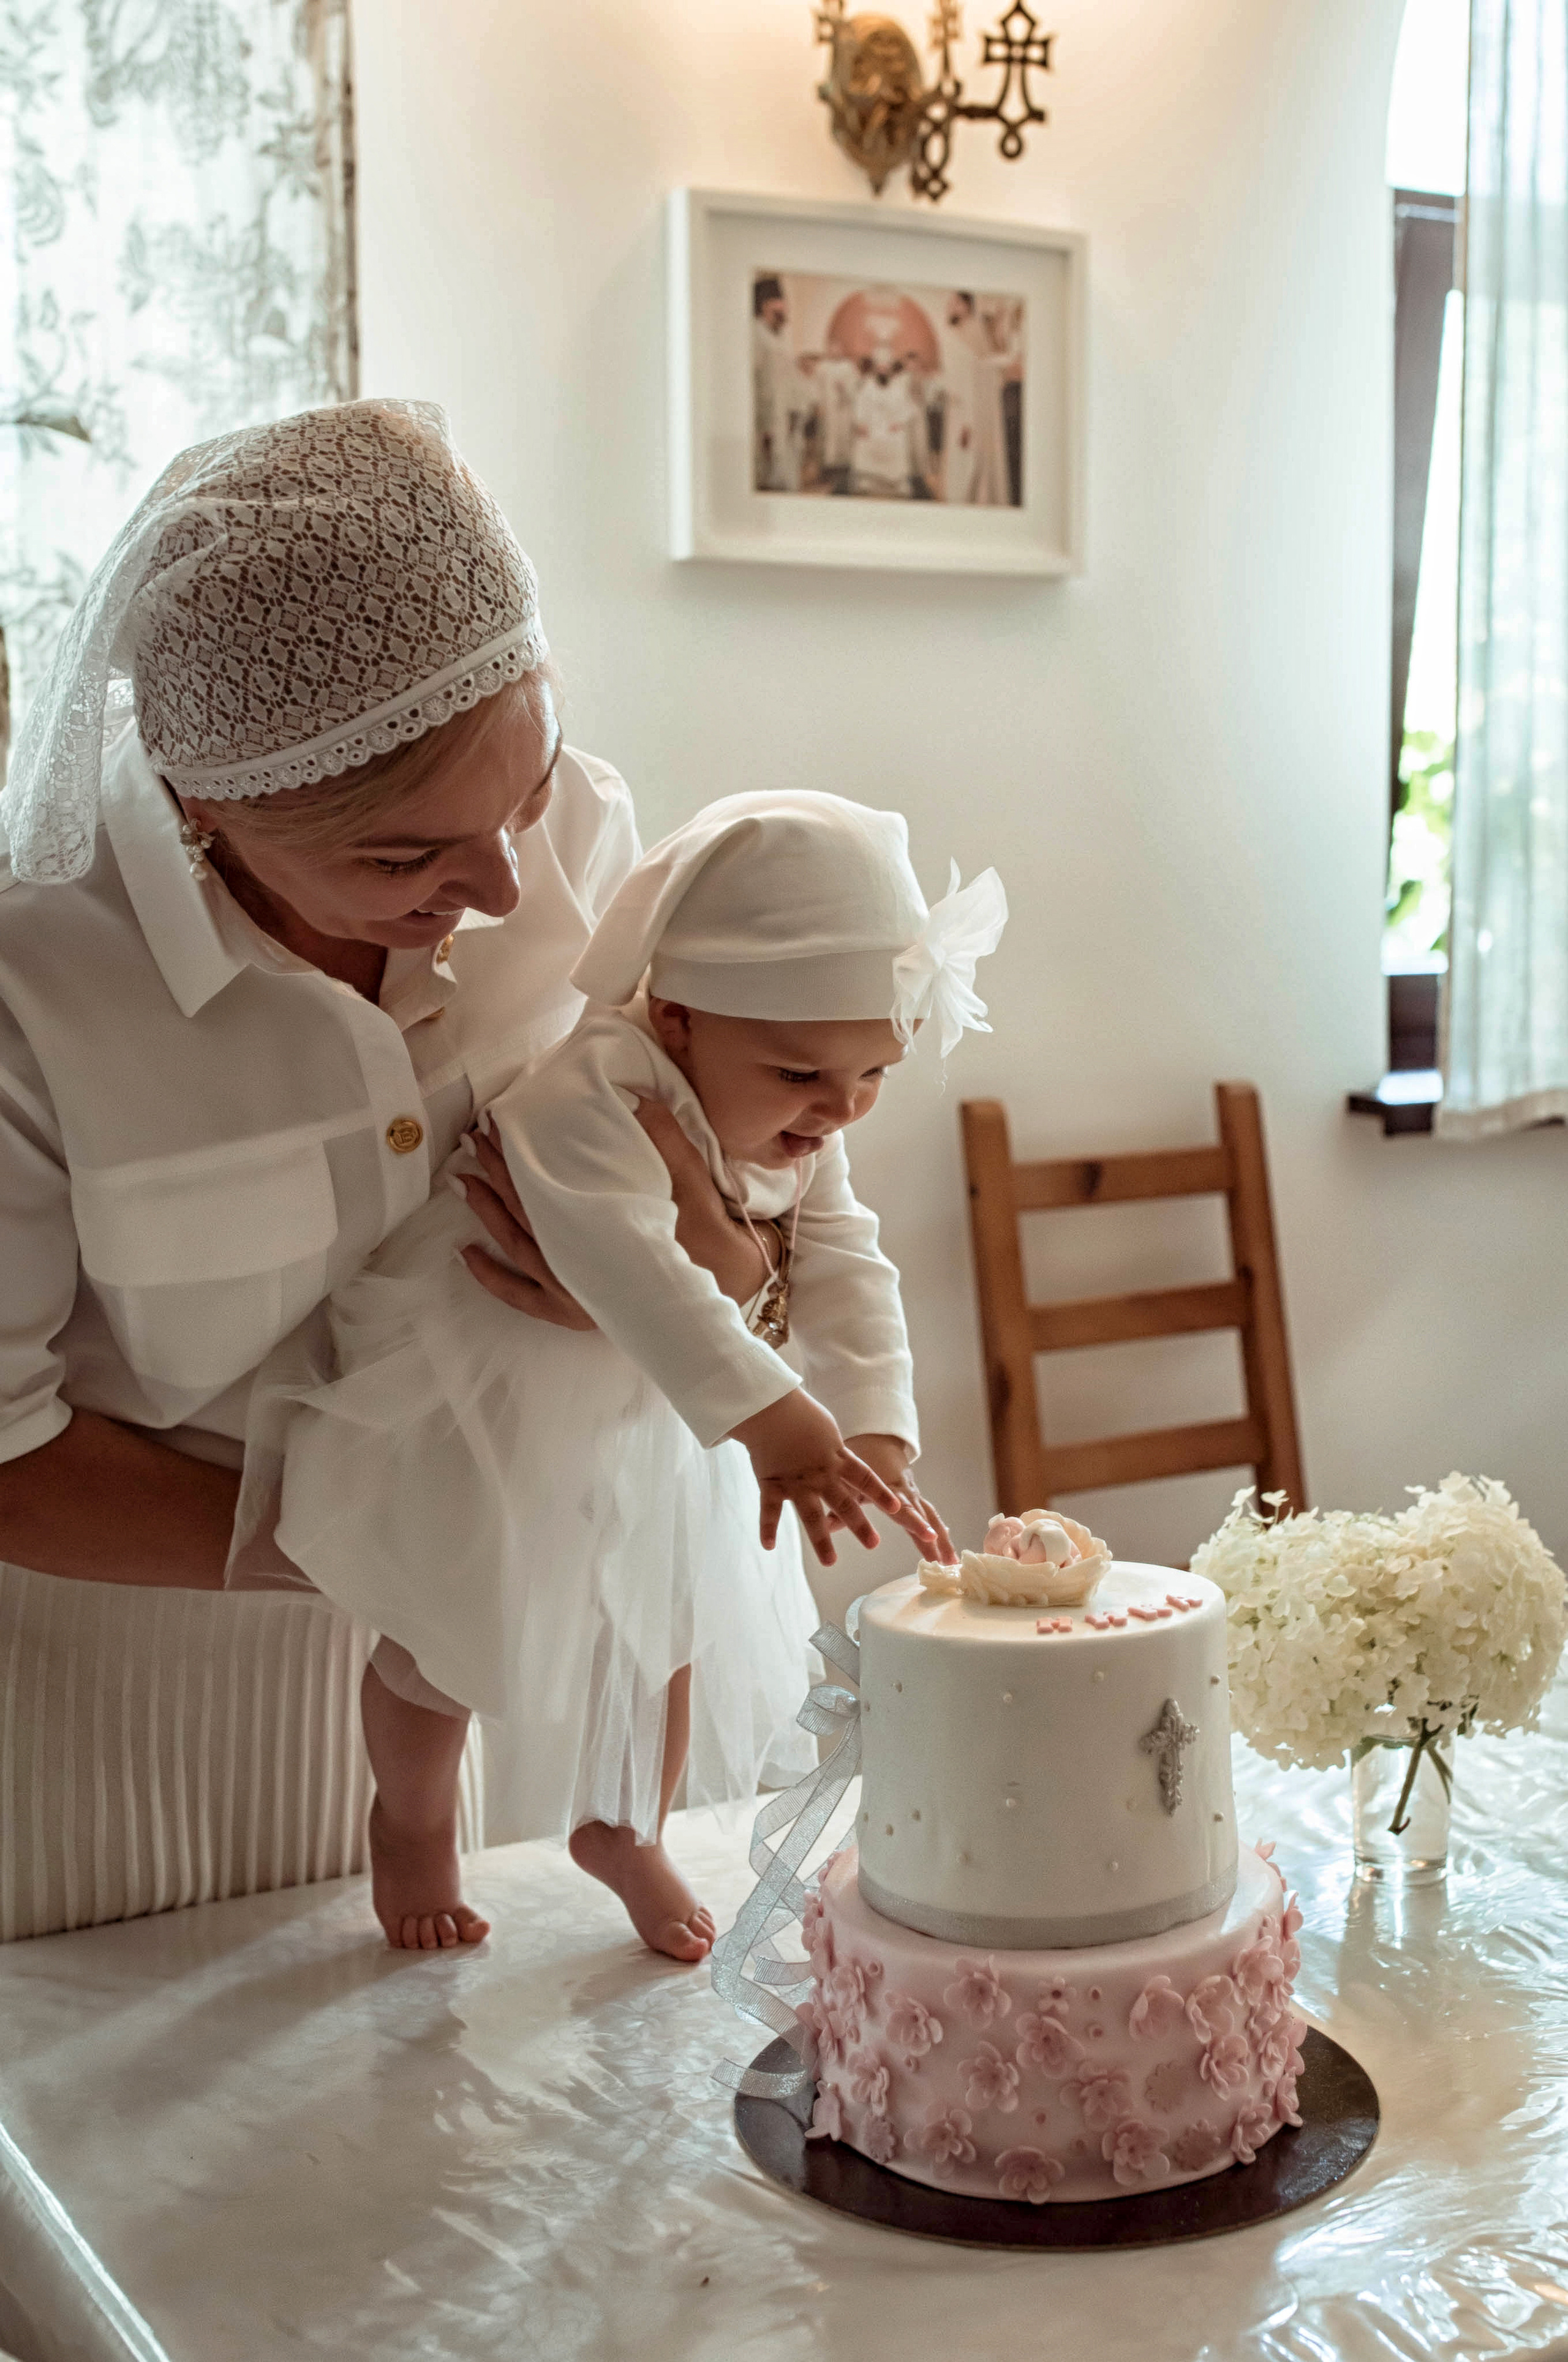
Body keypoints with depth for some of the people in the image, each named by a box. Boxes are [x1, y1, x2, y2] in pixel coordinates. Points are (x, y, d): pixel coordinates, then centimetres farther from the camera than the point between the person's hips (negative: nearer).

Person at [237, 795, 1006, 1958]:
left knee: (666, 1633, 18)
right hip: (466, 1414, -6)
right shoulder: (583, 1093, -39)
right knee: (444, 1644, 9)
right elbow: (630, 1264, -51)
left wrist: (876, 1433, -30)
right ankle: (411, 1835, 41)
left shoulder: (804, 1137, -12)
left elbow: (847, 1274, -14)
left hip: (643, 1424, 7)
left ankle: (622, 1833, 46)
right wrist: (769, 1420, -59)